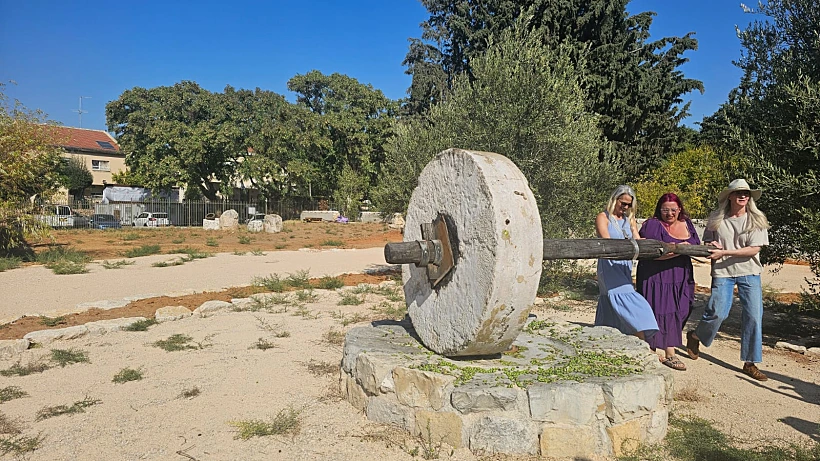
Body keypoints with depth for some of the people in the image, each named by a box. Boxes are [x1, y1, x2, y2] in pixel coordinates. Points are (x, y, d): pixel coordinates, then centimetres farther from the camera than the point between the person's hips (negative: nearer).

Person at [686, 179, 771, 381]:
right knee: (718, 312, -8)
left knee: (753, 315, -3)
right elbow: (707, 241, 16)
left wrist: (723, 252, -17)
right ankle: (695, 336, 23)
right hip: (722, 272, 0)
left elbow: (753, 249, -10)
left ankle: (750, 363, 9)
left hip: (749, 272, 1)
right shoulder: (716, 218, 2)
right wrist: (711, 247, -8)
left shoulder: (756, 220, -1)